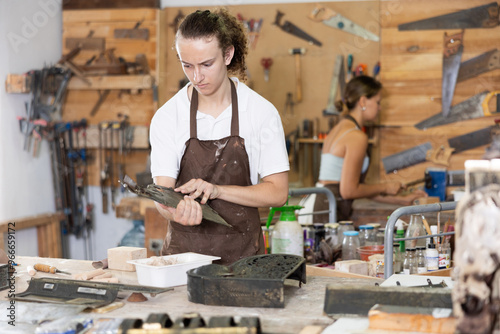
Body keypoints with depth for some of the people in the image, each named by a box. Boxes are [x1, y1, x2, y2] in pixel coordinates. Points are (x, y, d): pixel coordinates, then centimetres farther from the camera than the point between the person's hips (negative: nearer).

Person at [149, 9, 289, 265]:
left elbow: (277, 192, -2)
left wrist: (216, 190, -16)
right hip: (183, 251, 1)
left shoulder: (261, 112, -1)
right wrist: (176, 212, -29)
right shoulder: (166, 117, 1)